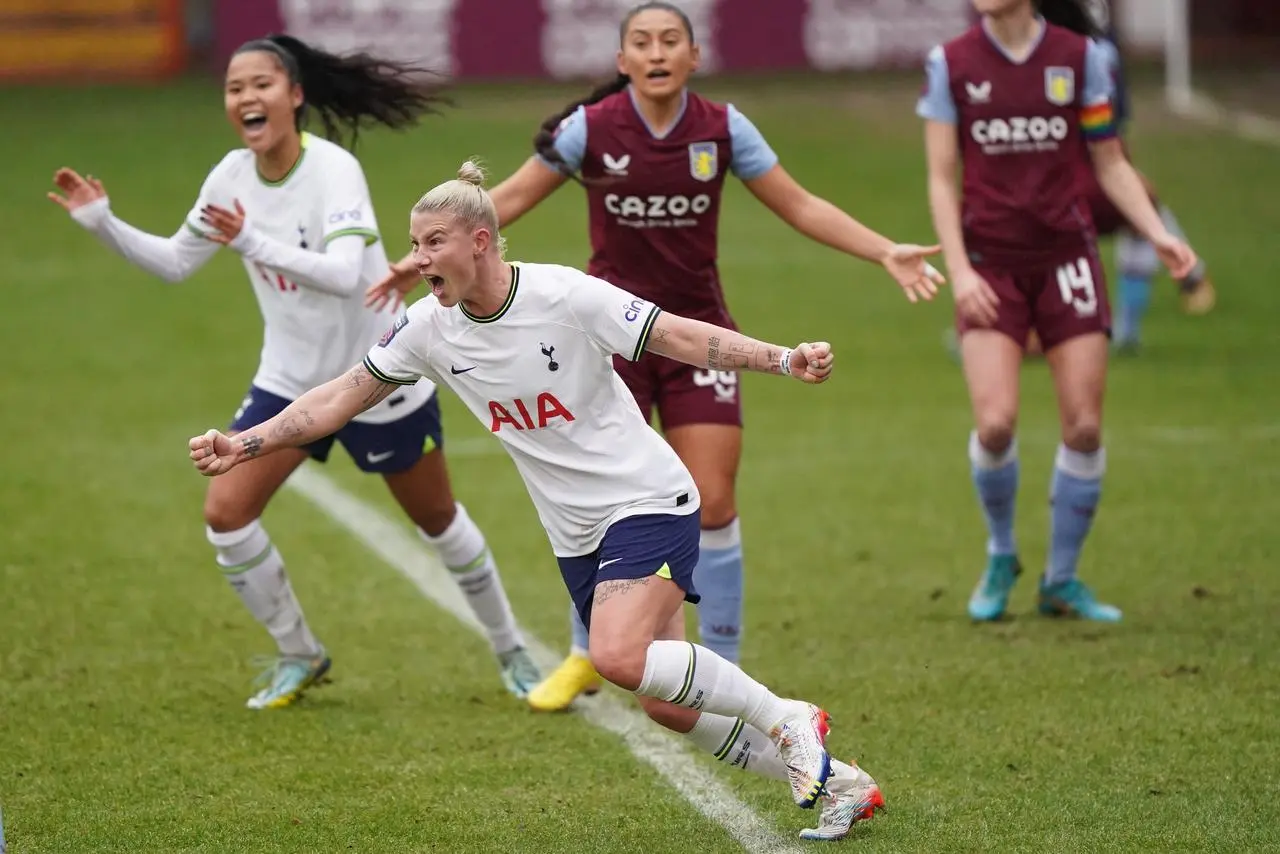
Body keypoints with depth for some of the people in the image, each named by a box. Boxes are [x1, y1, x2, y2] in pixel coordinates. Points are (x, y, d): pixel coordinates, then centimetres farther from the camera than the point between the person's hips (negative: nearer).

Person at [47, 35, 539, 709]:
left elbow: (345, 274, -37)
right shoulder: (232, 176, -6)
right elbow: (176, 261, 7)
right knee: (225, 514, -9)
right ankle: (298, 656, 11)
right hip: (290, 380, 5)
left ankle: (511, 653, 33)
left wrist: (255, 243, -47)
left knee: (438, 521, 11)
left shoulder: (333, 169, -24)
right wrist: (103, 224, -6)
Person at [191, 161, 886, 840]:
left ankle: (785, 719, -8)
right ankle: (836, 782, 18)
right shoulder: (429, 328, -2)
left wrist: (783, 359, -27)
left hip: (649, 502, -6)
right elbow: (343, 397, 4)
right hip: (577, 535, 6)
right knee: (669, 706, 3)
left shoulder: (564, 296, -18)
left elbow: (678, 336, -17)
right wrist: (243, 445, -4)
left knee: (618, 656, -28)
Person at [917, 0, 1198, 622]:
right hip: (990, 262, -1)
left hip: (1065, 255, 1)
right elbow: (942, 178, 2)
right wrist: (958, 270, -9)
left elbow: (1111, 165, 7)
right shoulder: (951, 64, 0)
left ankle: (1062, 581, 15)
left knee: (1084, 427, -3)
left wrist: (1157, 233, -7)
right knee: (995, 423, -15)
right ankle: (1000, 557, 13)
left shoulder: (1079, 57, 1)